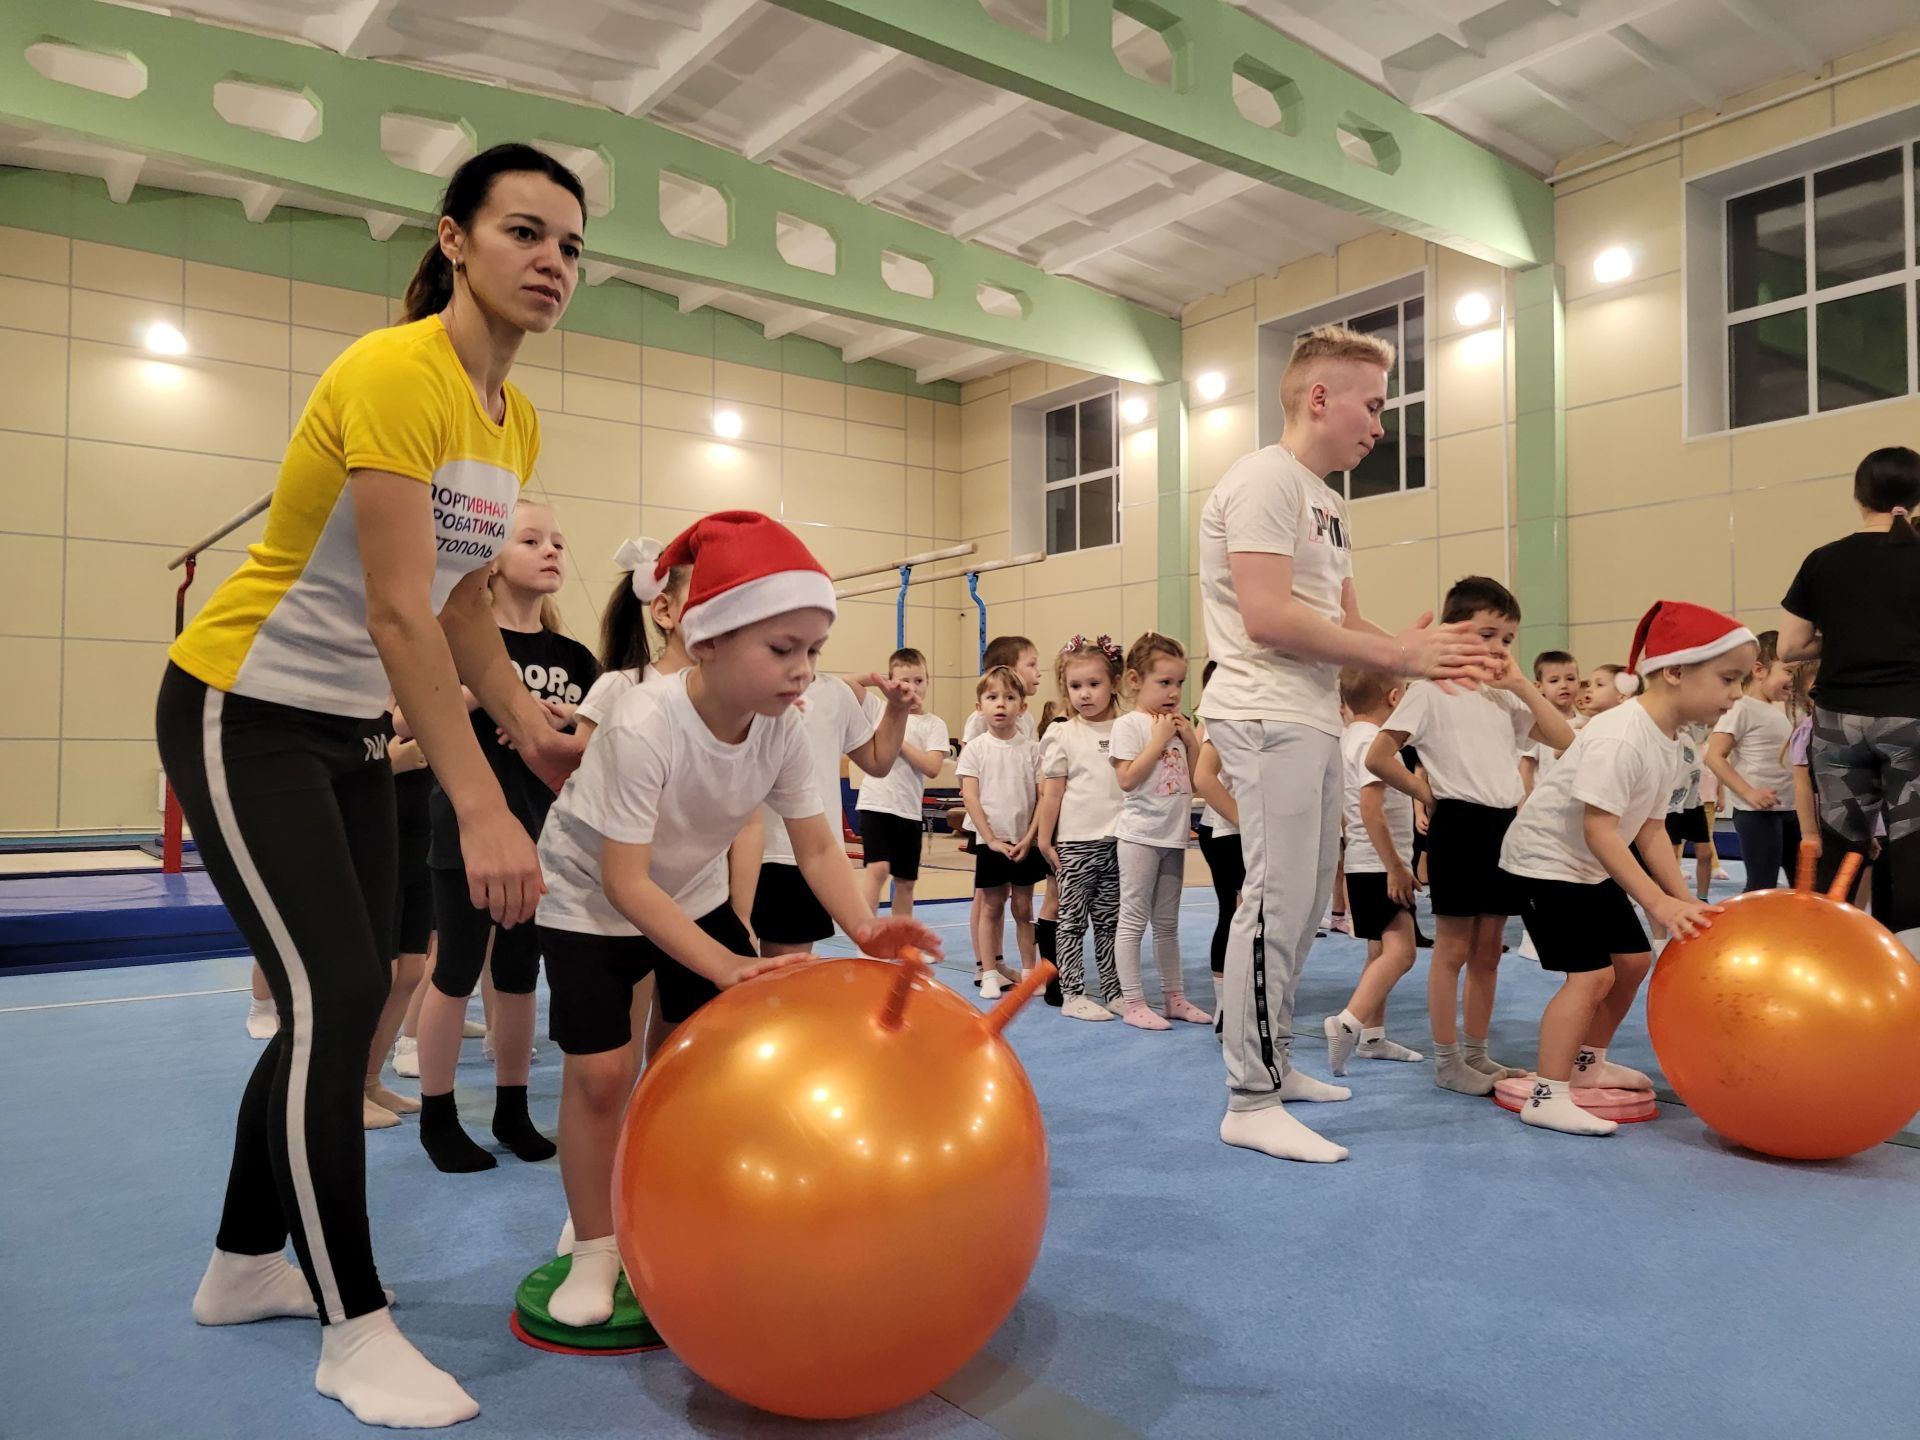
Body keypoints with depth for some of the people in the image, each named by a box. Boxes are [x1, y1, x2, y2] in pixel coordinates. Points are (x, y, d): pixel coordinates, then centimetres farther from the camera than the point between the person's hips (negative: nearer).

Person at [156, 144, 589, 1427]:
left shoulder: (520, 421, 3)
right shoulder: (395, 372, -23)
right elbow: (397, 614, -31)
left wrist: (534, 731, 0)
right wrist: (482, 812, -35)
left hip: (354, 729, 9)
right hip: (243, 716, -8)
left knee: (344, 1000, 12)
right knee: (334, 999, -11)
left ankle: (246, 1264, 31)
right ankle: (355, 1332, 5)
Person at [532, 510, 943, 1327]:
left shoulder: (785, 729, -19)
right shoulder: (643, 725, -36)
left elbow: (817, 847, -14)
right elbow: (625, 882, -33)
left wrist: (866, 932, -32)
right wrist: (729, 967, -41)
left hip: (691, 893, 5)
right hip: (589, 898, -5)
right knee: (600, 1071, -10)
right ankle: (596, 1250, 12)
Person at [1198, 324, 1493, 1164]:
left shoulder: (1324, 501, 21)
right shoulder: (1265, 480, -10)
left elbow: (1343, 625, 19)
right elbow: (1267, 617, -20)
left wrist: (1411, 654, -2)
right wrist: (1395, 653, -13)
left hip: (1312, 721, 10)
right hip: (1267, 718, -10)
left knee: (1303, 905, 14)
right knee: (1278, 900, -9)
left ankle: (1273, 1064, 27)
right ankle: (1251, 1102, -1)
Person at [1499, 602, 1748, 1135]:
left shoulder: (1669, 745, 3)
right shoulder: (1620, 735, -28)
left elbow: (1651, 829, 5)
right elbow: (1599, 831, -30)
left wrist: (1684, 899, -2)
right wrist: (1658, 901, -30)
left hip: (1590, 867, 10)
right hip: (1545, 858, -10)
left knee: (1633, 959, 15)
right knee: (1591, 973, -14)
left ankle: (1588, 1062, 34)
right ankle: (1547, 1095, -7)